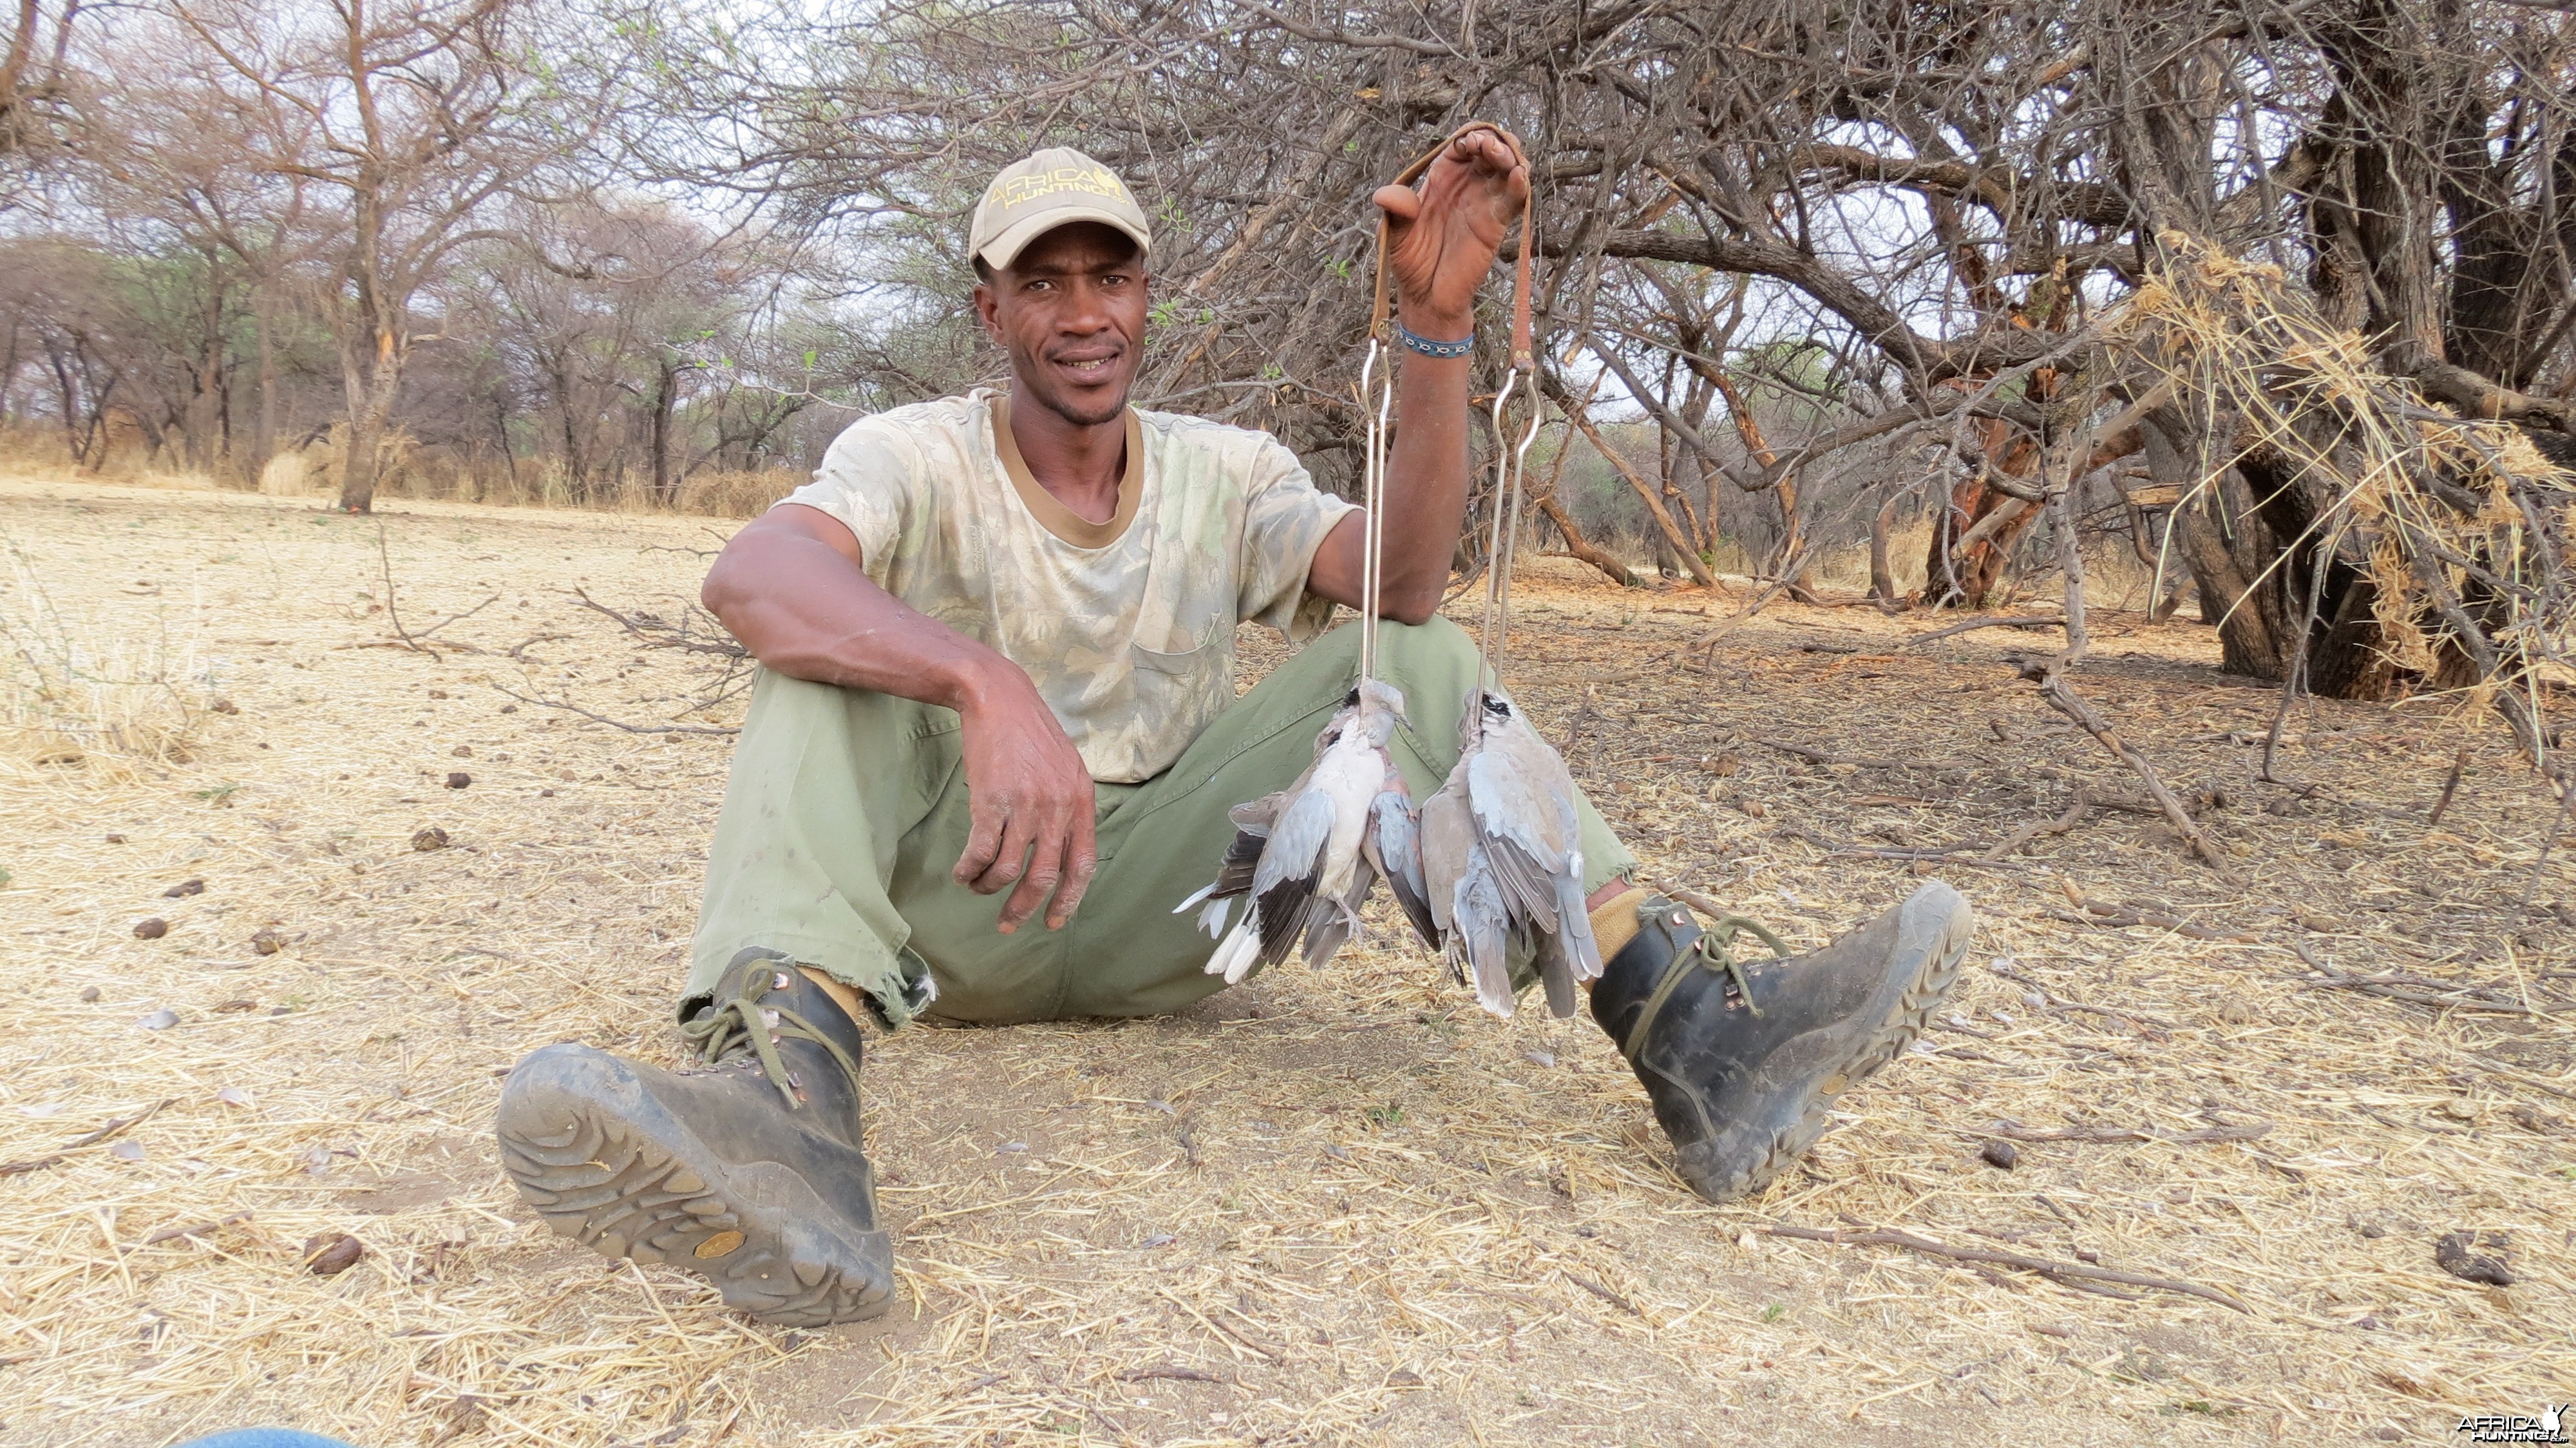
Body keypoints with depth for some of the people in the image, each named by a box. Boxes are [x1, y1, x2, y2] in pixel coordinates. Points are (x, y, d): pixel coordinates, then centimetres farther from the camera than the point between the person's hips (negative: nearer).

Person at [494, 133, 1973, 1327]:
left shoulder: (1227, 471, 4)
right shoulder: (919, 456, -6)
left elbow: (1404, 574, -16)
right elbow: (751, 573, -30)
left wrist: (1436, 319, -27)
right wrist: (986, 684, -48)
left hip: (1163, 905, 2)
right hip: (962, 903, -2)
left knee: (1412, 649, -14)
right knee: (833, 649, -26)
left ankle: (1695, 1026, -29)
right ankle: (786, 1098, -52)